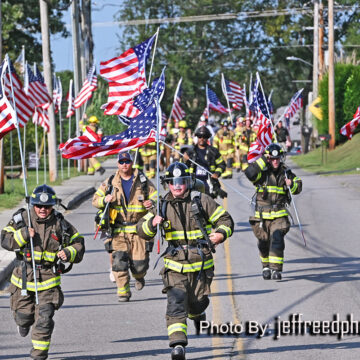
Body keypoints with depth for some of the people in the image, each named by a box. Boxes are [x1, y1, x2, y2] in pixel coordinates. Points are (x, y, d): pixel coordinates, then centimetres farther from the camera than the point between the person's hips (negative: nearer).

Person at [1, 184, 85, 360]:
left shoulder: (60, 224, -1)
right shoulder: (21, 219, -1)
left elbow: (78, 243, 8)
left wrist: (68, 253, -12)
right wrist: (23, 234, -23)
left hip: (48, 279, -1)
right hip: (23, 277, 1)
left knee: (44, 317, -11)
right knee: (23, 315, 11)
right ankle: (24, 323, 48)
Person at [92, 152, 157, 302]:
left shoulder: (143, 181, 5)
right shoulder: (110, 183, 7)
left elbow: (156, 198, 8)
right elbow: (95, 200, 11)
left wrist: (152, 203, -16)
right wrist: (104, 200, -13)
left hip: (138, 230, -1)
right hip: (118, 231, 1)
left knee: (139, 263, -2)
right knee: (118, 261, -13)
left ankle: (139, 277, 35)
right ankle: (123, 291, 0)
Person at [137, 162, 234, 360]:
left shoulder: (201, 201, -2)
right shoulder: (163, 205, 3)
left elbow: (225, 219, 5)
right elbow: (142, 230, 4)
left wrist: (221, 234, -17)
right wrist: (152, 223, -19)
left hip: (201, 264, 0)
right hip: (175, 265, 0)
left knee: (197, 303, 12)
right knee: (176, 303, -17)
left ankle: (198, 315, 50)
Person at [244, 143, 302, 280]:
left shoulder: (285, 172, 6)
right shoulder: (262, 172, -4)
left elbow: (298, 187, 14)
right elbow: (250, 173, -25)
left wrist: (291, 184, -9)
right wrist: (263, 160, -21)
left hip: (279, 215, 0)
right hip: (262, 215, 0)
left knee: (277, 239, -15)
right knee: (264, 243, 10)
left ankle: (276, 269, -16)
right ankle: (266, 267, 31)